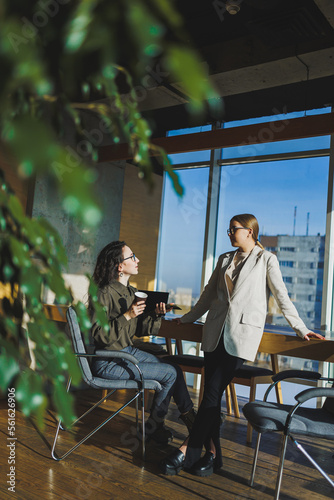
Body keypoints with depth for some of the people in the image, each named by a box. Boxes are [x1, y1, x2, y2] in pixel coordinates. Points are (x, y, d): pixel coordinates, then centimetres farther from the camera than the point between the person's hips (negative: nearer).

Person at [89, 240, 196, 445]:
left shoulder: (132, 292, 7)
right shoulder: (105, 294, -19)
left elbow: (140, 330, 9)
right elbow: (98, 335, -22)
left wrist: (156, 314, -8)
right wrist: (127, 316, -27)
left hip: (128, 351, 8)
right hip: (108, 362, -8)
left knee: (174, 368, 1)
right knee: (170, 373, -9)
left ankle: (187, 413, 19)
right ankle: (154, 426, 10)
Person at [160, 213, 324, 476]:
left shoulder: (266, 259, 5)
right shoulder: (224, 259, 18)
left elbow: (281, 296, 3)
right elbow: (209, 294, 23)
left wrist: (301, 329, -1)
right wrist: (185, 319, 25)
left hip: (243, 332, -5)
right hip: (216, 331, 5)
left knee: (213, 392, -10)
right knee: (211, 392, 0)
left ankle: (187, 451, -5)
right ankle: (212, 453, 8)